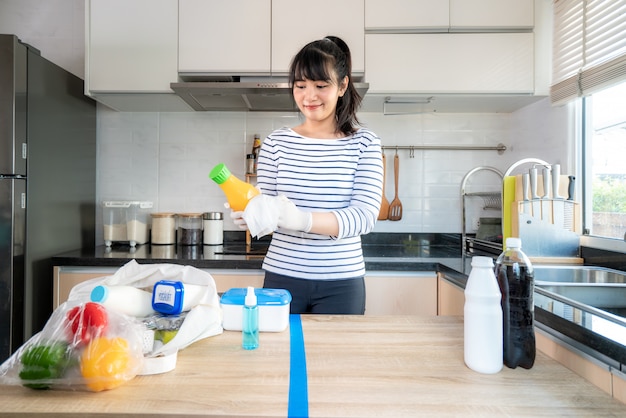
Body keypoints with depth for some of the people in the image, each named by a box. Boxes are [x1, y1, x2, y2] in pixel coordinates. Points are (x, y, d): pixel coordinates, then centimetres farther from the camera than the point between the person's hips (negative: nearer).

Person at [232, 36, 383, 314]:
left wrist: (302, 219, -29)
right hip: (282, 277, 1)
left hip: (341, 284, 0)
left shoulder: (364, 143, -2)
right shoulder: (276, 142, 1)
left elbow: (365, 215, -13)